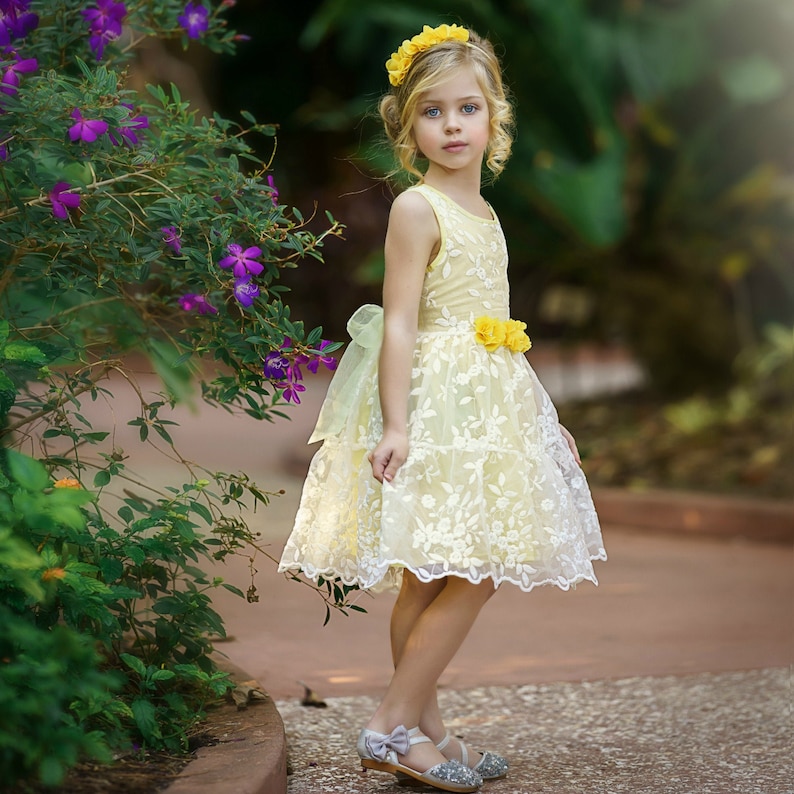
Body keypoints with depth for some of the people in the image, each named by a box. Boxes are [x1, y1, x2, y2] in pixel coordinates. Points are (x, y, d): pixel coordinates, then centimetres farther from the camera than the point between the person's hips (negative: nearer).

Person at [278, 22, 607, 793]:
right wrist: (395, 424, -23)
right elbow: (400, 322, -15)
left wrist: (542, 415, 25)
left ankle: (425, 729, 15)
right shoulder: (417, 208, -10)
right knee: (468, 576, -11)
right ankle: (392, 727, -4)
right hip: (434, 402, -8)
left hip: (486, 404, 8)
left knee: (433, 578, 9)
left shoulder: (482, 213, 16)